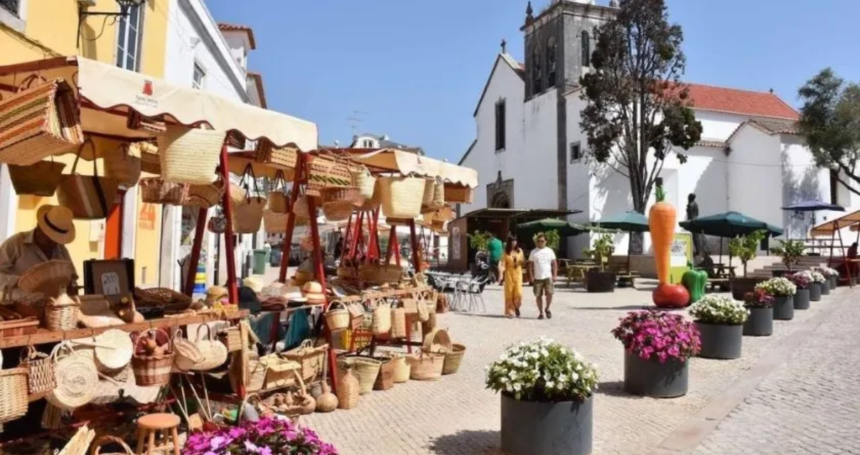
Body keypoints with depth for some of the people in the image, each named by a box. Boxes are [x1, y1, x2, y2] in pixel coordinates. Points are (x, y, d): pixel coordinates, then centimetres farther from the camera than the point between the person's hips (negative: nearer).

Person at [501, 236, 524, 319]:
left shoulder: (519, 251, 6)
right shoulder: (506, 252, -2)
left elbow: (522, 261, 15)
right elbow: (503, 263, -8)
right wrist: (501, 274, -20)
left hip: (518, 273, 2)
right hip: (509, 273, -2)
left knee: (518, 292, -6)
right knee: (509, 292, 0)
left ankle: (517, 307, 22)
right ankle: (510, 311, 10)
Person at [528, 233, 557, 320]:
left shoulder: (550, 251, 6)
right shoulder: (533, 252, 4)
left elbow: (554, 264, 7)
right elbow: (530, 265, 4)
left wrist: (554, 275, -1)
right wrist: (531, 277, -4)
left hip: (548, 276, 0)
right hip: (537, 277, 0)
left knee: (549, 293, -13)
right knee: (538, 296, 3)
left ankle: (547, 309, 12)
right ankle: (541, 313, 16)